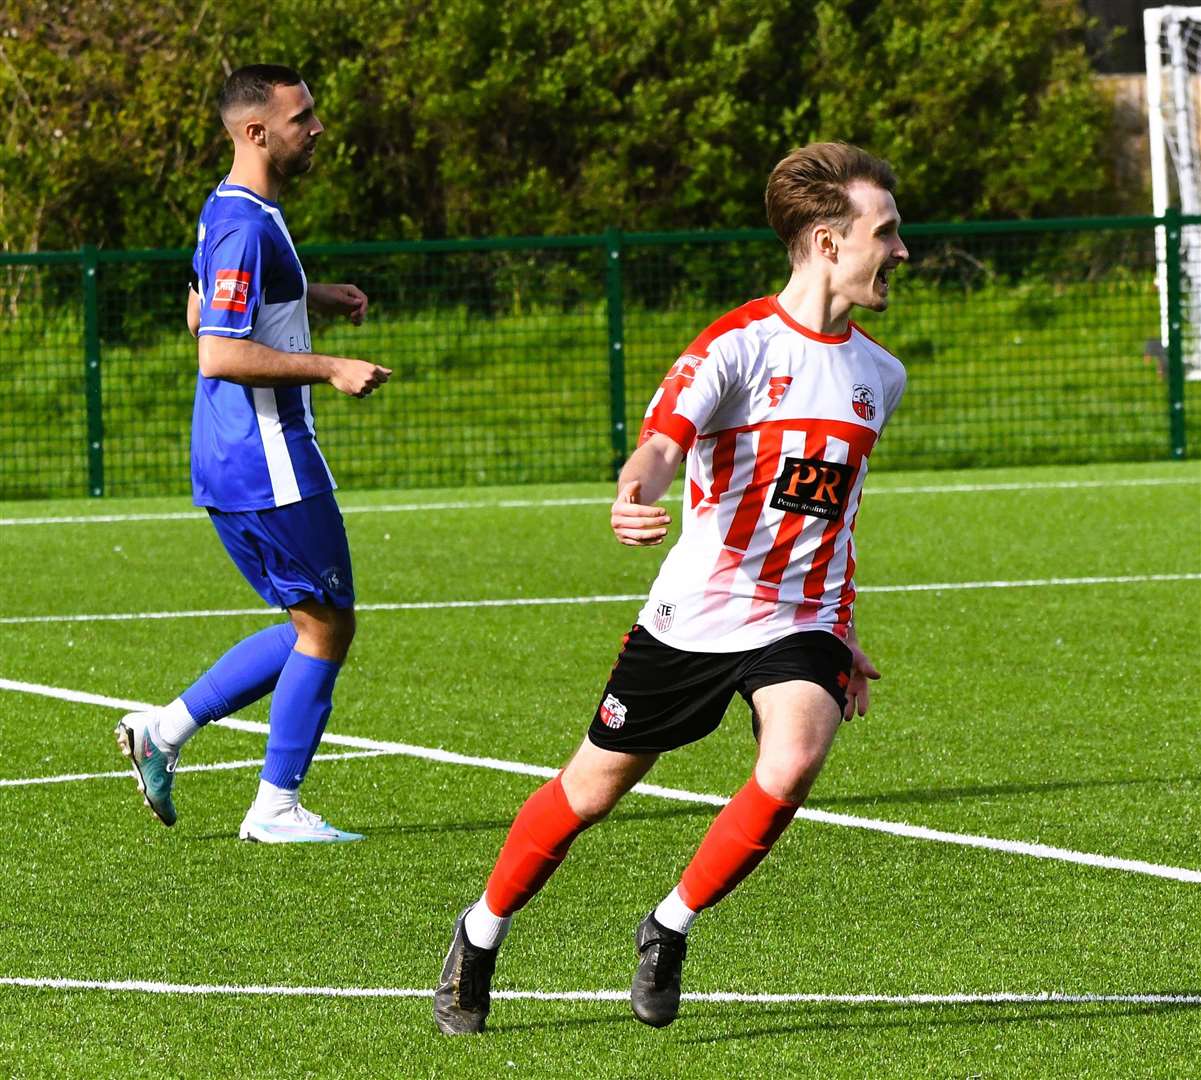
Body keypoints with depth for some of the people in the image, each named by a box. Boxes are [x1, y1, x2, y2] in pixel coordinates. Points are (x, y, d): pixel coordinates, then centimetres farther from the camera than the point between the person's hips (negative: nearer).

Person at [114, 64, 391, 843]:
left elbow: (203, 315, 27)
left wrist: (312, 298, 20)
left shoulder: (230, 212, 13)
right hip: (269, 463, -10)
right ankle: (277, 808, 5)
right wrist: (329, 368, -22)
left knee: (312, 626, 16)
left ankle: (164, 729, 13)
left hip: (234, 463, 10)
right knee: (327, 625, -1)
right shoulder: (246, 226, -19)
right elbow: (221, 355, -25)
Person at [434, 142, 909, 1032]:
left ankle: (671, 929, -6)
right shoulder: (740, 344, -11)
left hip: (798, 626, 4)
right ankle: (483, 932, 33)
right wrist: (634, 499, -49)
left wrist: (842, 639, 27)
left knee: (794, 762, -26)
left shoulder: (878, 375, 9)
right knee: (591, 790, 8)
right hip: (692, 616, -4)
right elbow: (661, 441, -26)